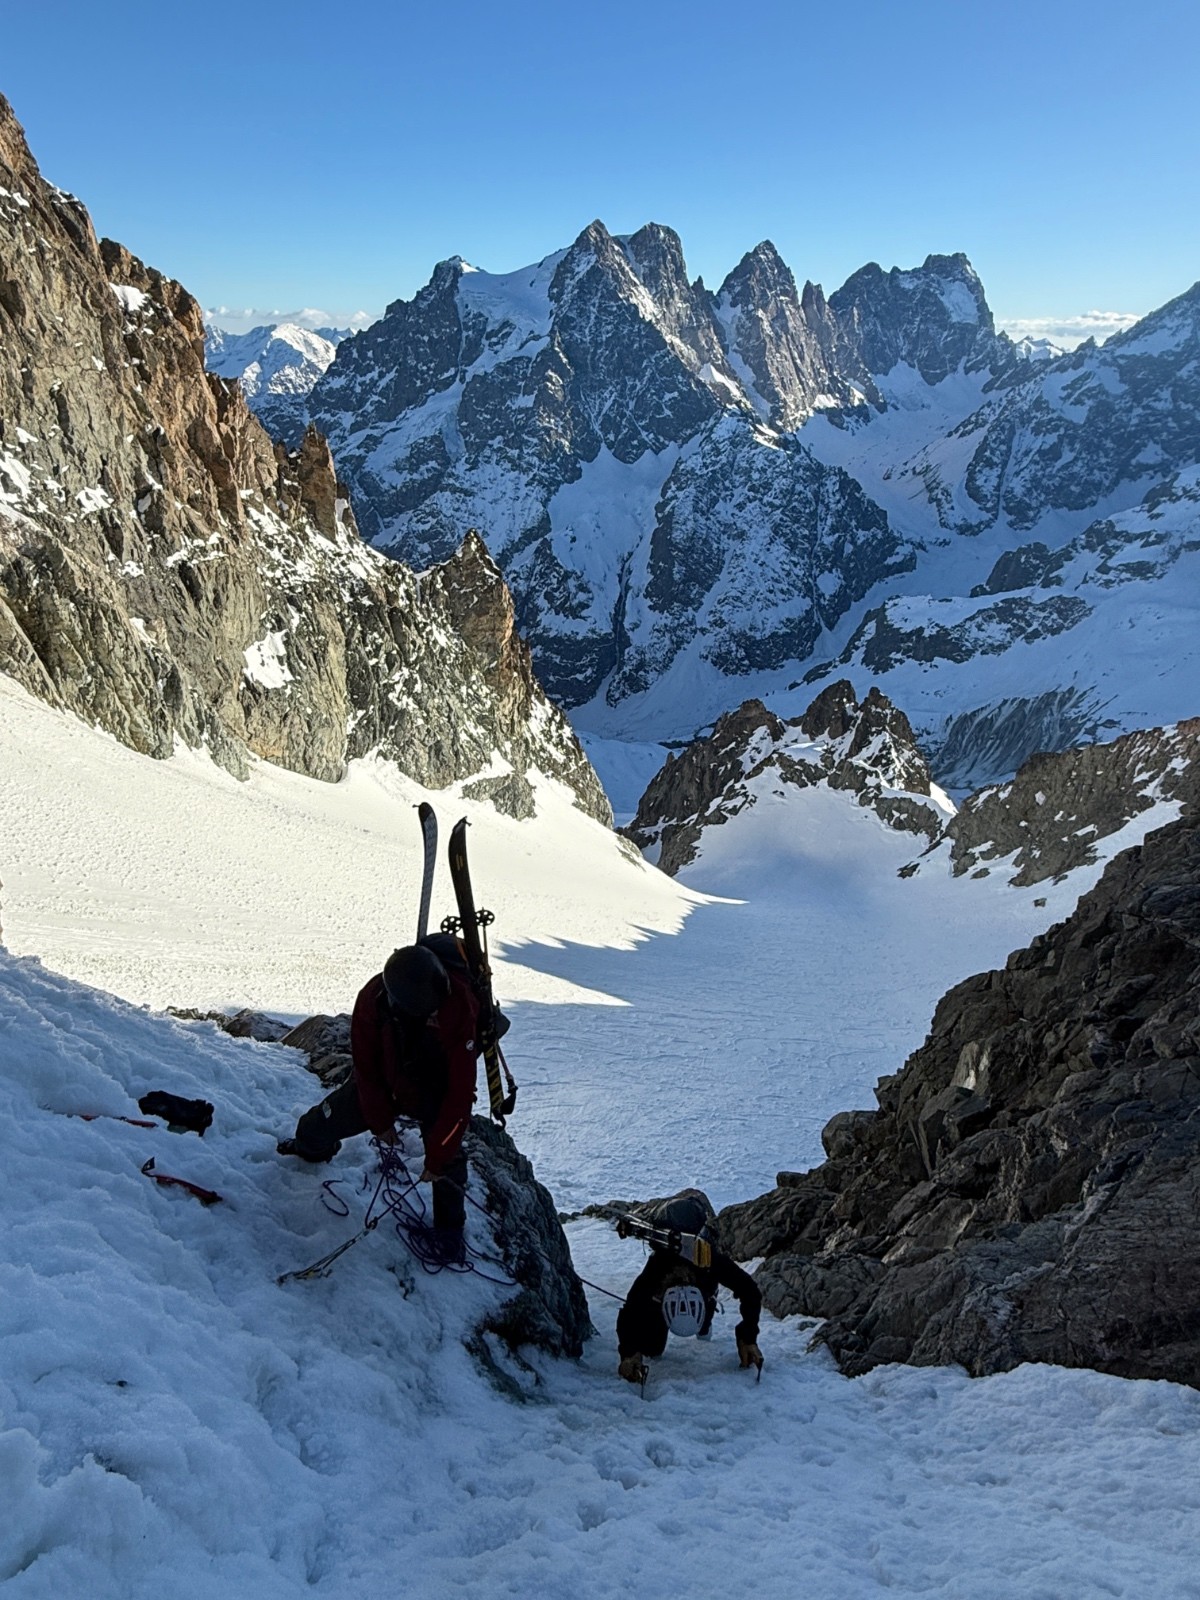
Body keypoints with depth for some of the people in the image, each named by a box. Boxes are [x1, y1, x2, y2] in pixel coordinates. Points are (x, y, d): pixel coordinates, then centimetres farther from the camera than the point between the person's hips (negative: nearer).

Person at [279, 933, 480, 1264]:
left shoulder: (459, 1007, -39)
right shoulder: (373, 998, -31)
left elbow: (460, 1092, -33)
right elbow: (365, 1066, -13)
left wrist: (437, 1156, -30)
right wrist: (380, 1121, -5)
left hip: (437, 1091, -3)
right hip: (381, 1083, 3)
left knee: (448, 1157, -16)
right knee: (324, 1122, 15)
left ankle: (449, 1228, 12)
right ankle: (311, 1146, 53)